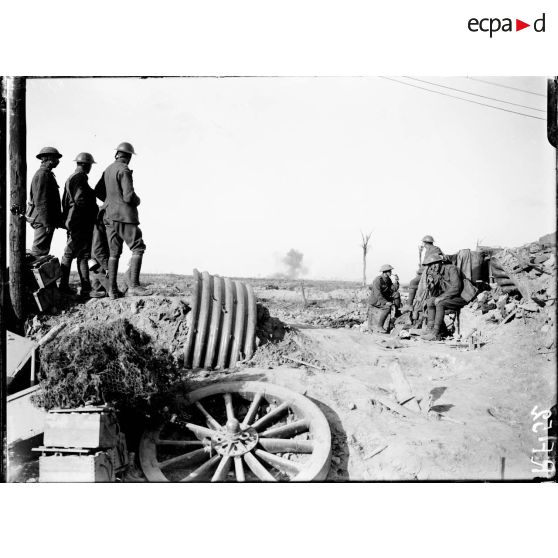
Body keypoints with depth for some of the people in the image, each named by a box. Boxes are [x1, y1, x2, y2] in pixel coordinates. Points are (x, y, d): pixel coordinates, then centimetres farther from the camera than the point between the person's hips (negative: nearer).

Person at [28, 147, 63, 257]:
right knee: (40, 252, -8)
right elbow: (41, 201, -20)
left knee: (41, 250, 13)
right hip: (43, 219, -11)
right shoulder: (43, 174, -13)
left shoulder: (47, 173, 20)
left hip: (42, 219, 11)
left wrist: (57, 220, 23)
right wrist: (47, 223, -22)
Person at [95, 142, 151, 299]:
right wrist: (137, 201, 2)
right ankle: (134, 285, -12)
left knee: (114, 253, 9)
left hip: (110, 216, 8)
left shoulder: (108, 170, 13)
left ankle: (112, 289, 7)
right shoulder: (124, 170, -12)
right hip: (125, 215, -8)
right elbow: (129, 196, -18)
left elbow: (98, 191, 21)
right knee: (138, 249, -5)